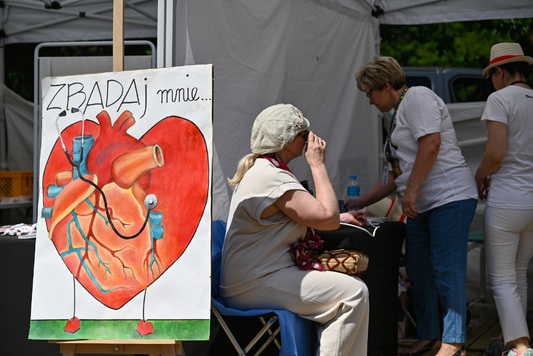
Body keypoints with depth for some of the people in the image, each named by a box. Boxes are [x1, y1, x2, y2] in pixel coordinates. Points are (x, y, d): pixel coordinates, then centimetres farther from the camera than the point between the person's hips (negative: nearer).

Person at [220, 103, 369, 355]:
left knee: (347, 284, 14)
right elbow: (327, 217, -21)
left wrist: (339, 219, 15)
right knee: (354, 293, -18)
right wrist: (318, 165, -11)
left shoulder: (257, 169, 17)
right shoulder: (273, 178, -18)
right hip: (254, 286, -11)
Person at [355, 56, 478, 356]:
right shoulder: (399, 114, 25)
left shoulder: (417, 97, -4)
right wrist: (360, 203, 27)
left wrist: (411, 190, -19)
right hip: (421, 206, 10)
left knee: (447, 272, -12)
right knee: (418, 273, 9)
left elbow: (431, 143, -19)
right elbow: (395, 175, 28)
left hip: (450, 197, -10)